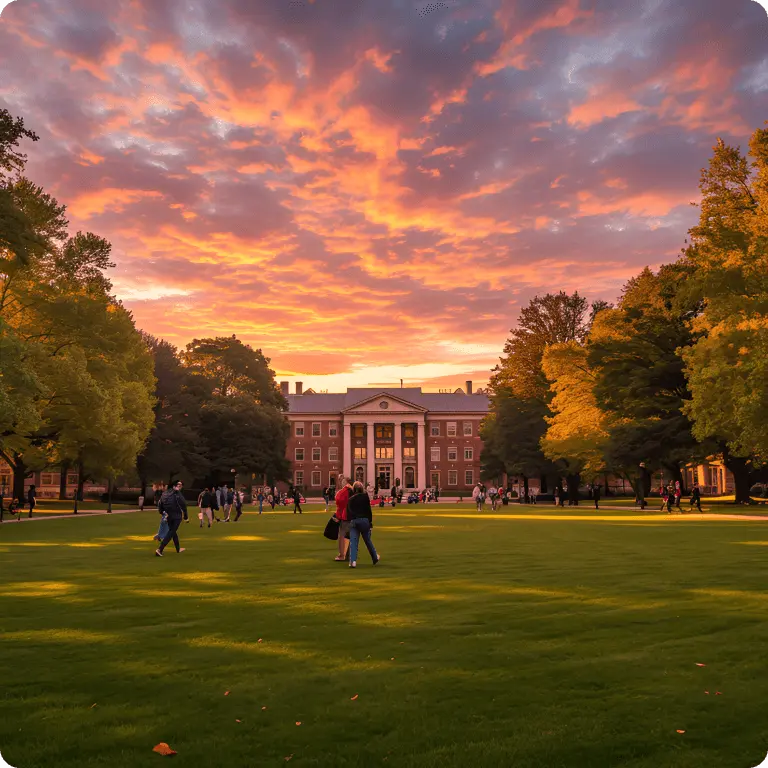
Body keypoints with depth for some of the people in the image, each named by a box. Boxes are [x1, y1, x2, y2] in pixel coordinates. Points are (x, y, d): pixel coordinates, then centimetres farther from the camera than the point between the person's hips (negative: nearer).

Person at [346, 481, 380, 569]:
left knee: (353, 542, -1)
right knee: (368, 540, 11)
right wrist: (370, 521, 3)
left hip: (353, 521, 2)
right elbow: (368, 510, -1)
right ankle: (375, 558, 26)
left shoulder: (350, 499, 12)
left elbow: (348, 512, 12)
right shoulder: (365, 496, 3)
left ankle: (353, 561, -14)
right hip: (364, 520, -2)